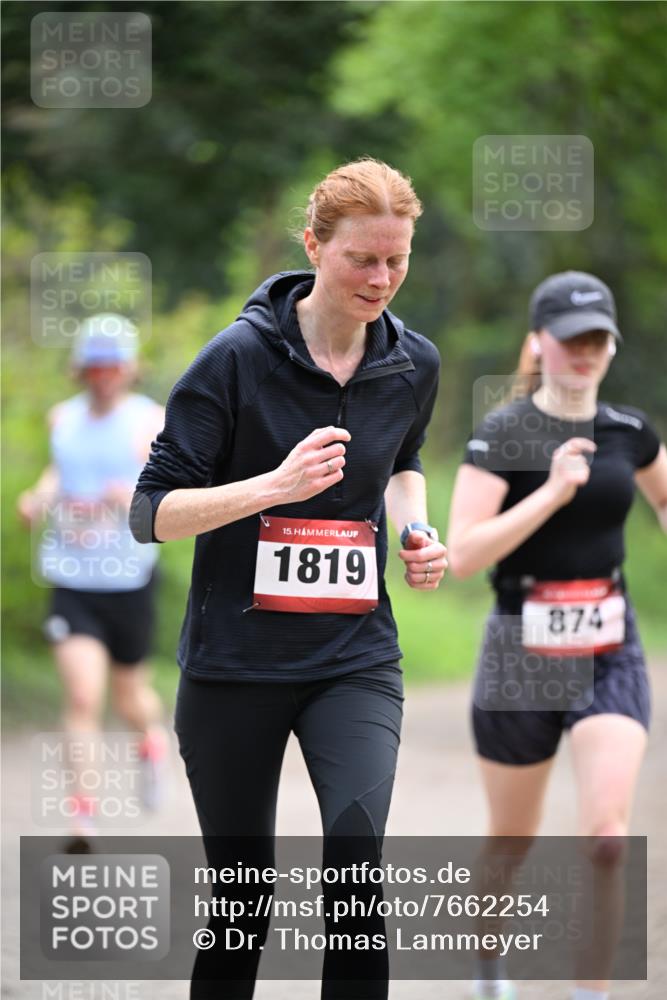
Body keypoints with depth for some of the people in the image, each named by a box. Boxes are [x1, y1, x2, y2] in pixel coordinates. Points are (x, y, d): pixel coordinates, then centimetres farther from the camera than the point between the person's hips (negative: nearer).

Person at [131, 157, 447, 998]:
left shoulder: (413, 366, 3)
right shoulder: (239, 357, -11)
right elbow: (153, 512, -11)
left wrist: (414, 529, 4)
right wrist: (276, 485, -24)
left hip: (355, 659, 2)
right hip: (235, 663, -2)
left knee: (357, 851, -21)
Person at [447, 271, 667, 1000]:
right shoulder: (500, 435, -10)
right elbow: (461, 555, -19)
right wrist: (552, 491, -24)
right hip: (521, 652, -2)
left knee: (607, 830, -17)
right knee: (512, 841, 13)